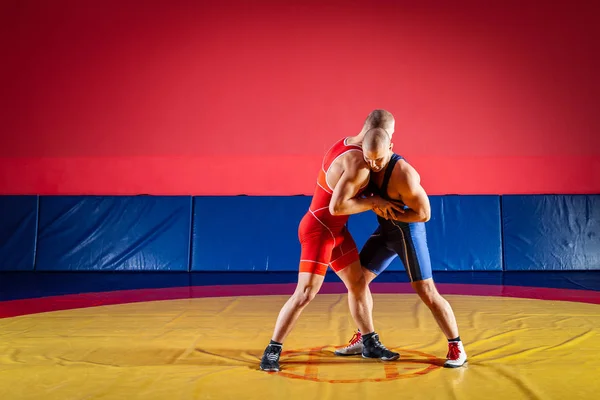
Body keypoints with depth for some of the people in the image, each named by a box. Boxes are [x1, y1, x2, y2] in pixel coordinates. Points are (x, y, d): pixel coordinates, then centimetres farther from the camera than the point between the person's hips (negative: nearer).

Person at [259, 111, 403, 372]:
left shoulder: (346, 143, 3)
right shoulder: (359, 163, -25)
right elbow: (337, 207, -30)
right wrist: (375, 202, -20)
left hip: (335, 230, 10)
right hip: (319, 230, -10)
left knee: (359, 283, 14)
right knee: (305, 294, -9)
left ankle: (370, 344, 27)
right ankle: (272, 350, 6)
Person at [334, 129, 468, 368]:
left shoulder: (403, 175, -31)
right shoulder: (371, 163, -5)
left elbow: (424, 214, -24)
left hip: (409, 232, -8)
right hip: (386, 230, 8)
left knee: (427, 293, -8)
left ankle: (456, 347, 9)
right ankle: (362, 339, 21)